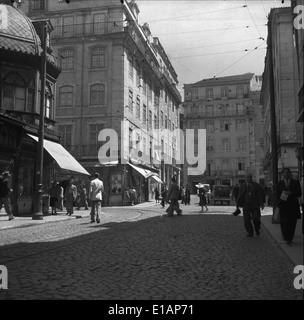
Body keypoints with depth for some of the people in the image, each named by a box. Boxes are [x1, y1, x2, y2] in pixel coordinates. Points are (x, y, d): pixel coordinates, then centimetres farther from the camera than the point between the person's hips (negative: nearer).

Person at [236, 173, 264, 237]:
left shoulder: (256, 185, 8)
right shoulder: (242, 186, 9)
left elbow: (260, 195, 1)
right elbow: (240, 195, 5)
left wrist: (261, 203, -10)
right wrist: (238, 204, 1)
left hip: (255, 206, -1)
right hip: (246, 206, 1)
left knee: (256, 219, -7)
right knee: (247, 220, -2)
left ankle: (257, 229, 22)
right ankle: (250, 233, 11)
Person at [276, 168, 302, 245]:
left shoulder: (296, 182, 8)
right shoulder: (279, 183, 10)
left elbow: (299, 194, 2)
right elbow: (278, 195, 9)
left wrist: (291, 193, -14)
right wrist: (279, 204, -4)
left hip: (293, 206, 0)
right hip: (283, 206, 0)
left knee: (292, 223, 1)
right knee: (283, 223, -6)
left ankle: (290, 238, 12)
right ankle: (286, 238, 7)